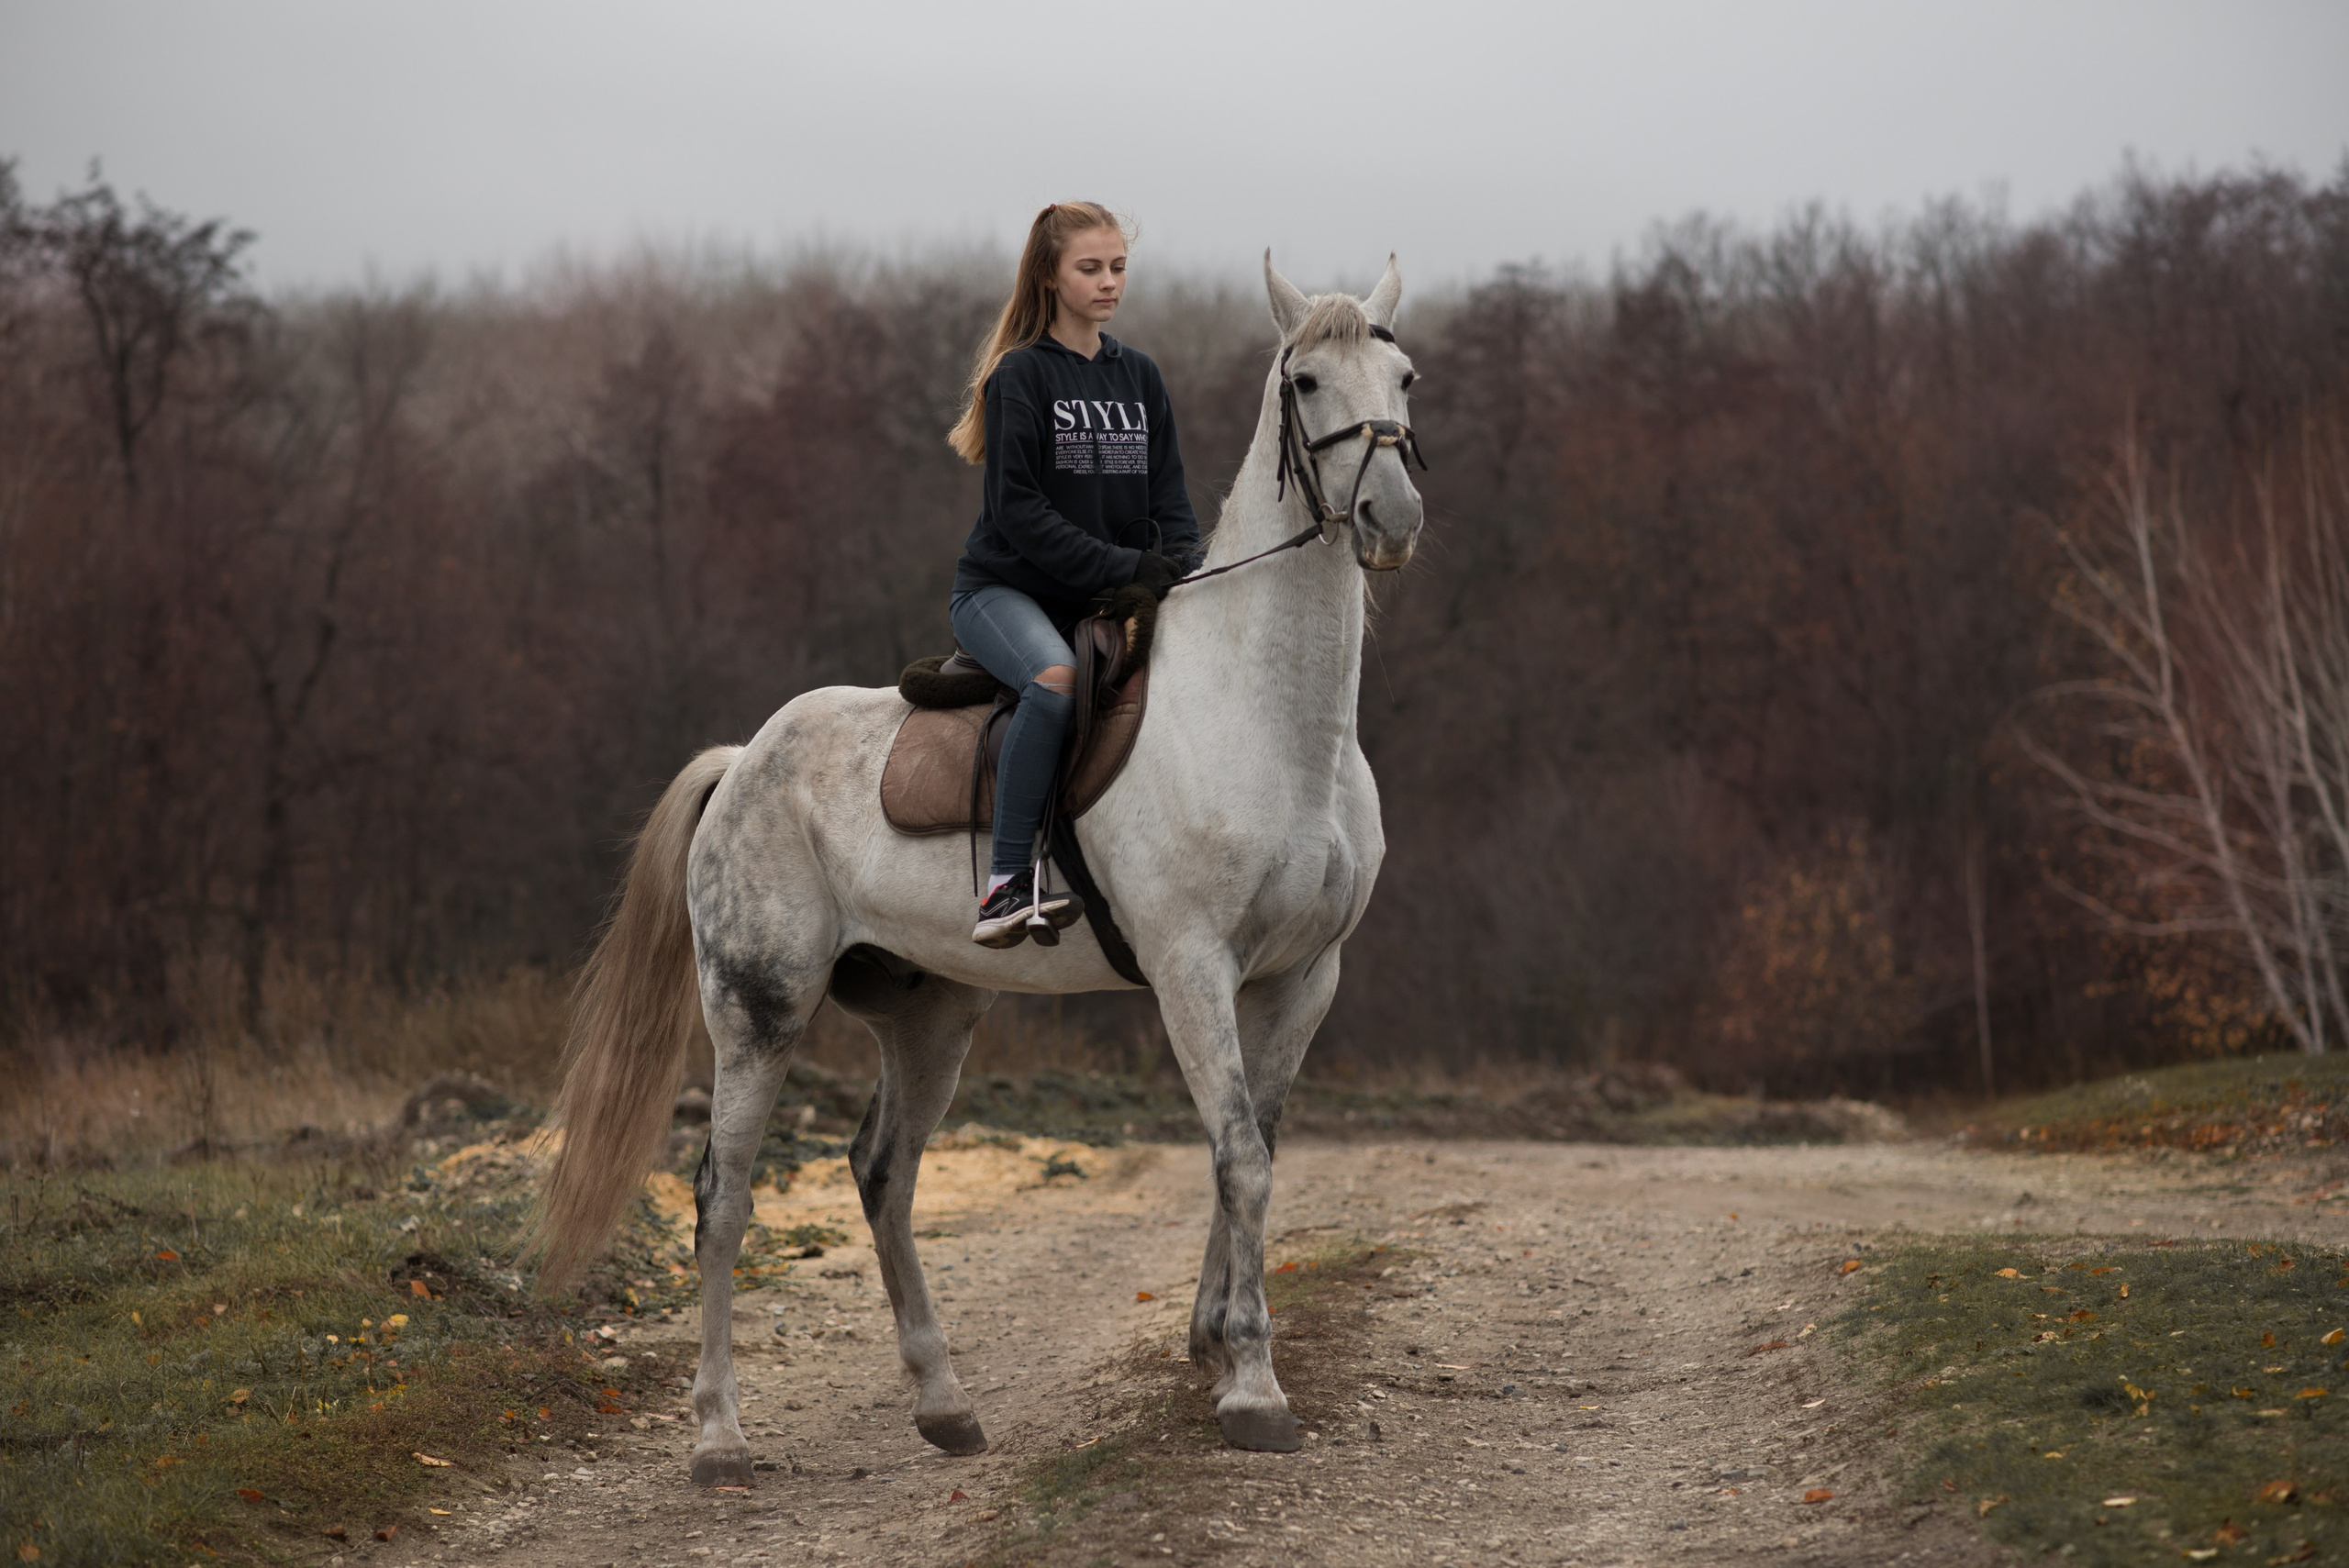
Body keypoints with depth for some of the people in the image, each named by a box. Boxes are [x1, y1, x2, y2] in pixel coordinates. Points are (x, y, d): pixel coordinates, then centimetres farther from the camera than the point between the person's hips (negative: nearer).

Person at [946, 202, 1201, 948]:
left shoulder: (1139, 376, 12)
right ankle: (1007, 883, -36)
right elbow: (1020, 510, -14)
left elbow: (1168, 494, 12)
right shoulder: (1022, 375, -6)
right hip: (1003, 587, -6)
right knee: (1057, 676, -37)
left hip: (1105, 602, 6)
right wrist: (1124, 567, -21)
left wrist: (1180, 567, -9)